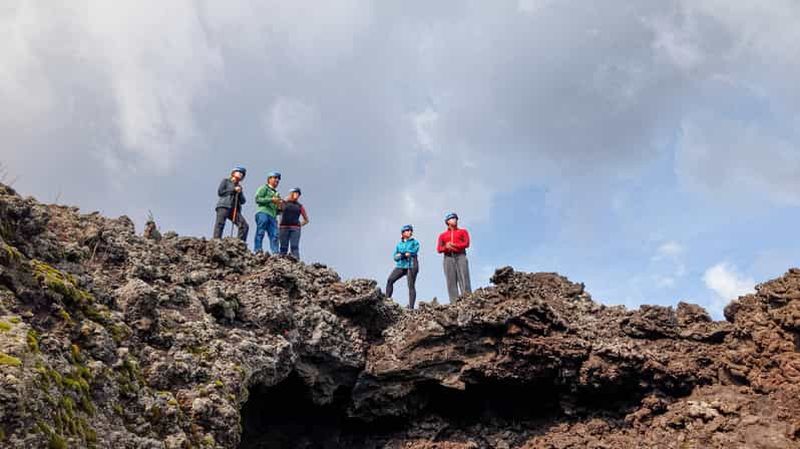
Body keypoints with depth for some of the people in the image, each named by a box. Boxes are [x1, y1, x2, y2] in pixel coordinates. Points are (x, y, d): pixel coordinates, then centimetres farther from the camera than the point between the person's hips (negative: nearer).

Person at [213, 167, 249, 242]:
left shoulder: (239, 187, 28)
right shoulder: (226, 181, 16)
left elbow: (243, 201, 18)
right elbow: (219, 192, 0)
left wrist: (240, 193, 0)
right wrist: (233, 190, -1)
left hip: (235, 209, 5)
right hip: (224, 206, -5)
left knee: (245, 226, -12)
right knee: (220, 224, -16)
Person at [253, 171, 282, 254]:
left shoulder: (277, 193, 33)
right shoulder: (264, 188, 13)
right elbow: (257, 199, -5)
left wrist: (280, 208, 9)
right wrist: (271, 200, -11)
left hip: (273, 216, 6)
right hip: (263, 213, -6)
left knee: (274, 235, -9)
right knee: (260, 233, -13)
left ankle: (275, 253, -17)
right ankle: (258, 250, -18)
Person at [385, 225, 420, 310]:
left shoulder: (414, 242, 11)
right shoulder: (399, 244, 20)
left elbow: (414, 251, -8)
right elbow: (395, 257, 11)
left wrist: (401, 253, -4)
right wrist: (405, 254, -8)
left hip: (411, 266, -3)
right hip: (400, 266, 3)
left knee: (411, 286, -9)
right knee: (390, 280, -17)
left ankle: (411, 307, -13)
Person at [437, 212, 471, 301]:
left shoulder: (463, 231, 19)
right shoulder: (442, 235, 22)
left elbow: (466, 243, 2)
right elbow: (439, 249, 10)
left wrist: (453, 245, -7)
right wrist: (446, 247, -12)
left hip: (460, 256, -1)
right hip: (448, 258, 1)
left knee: (464, 280, -13)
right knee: (451, 283, -9)